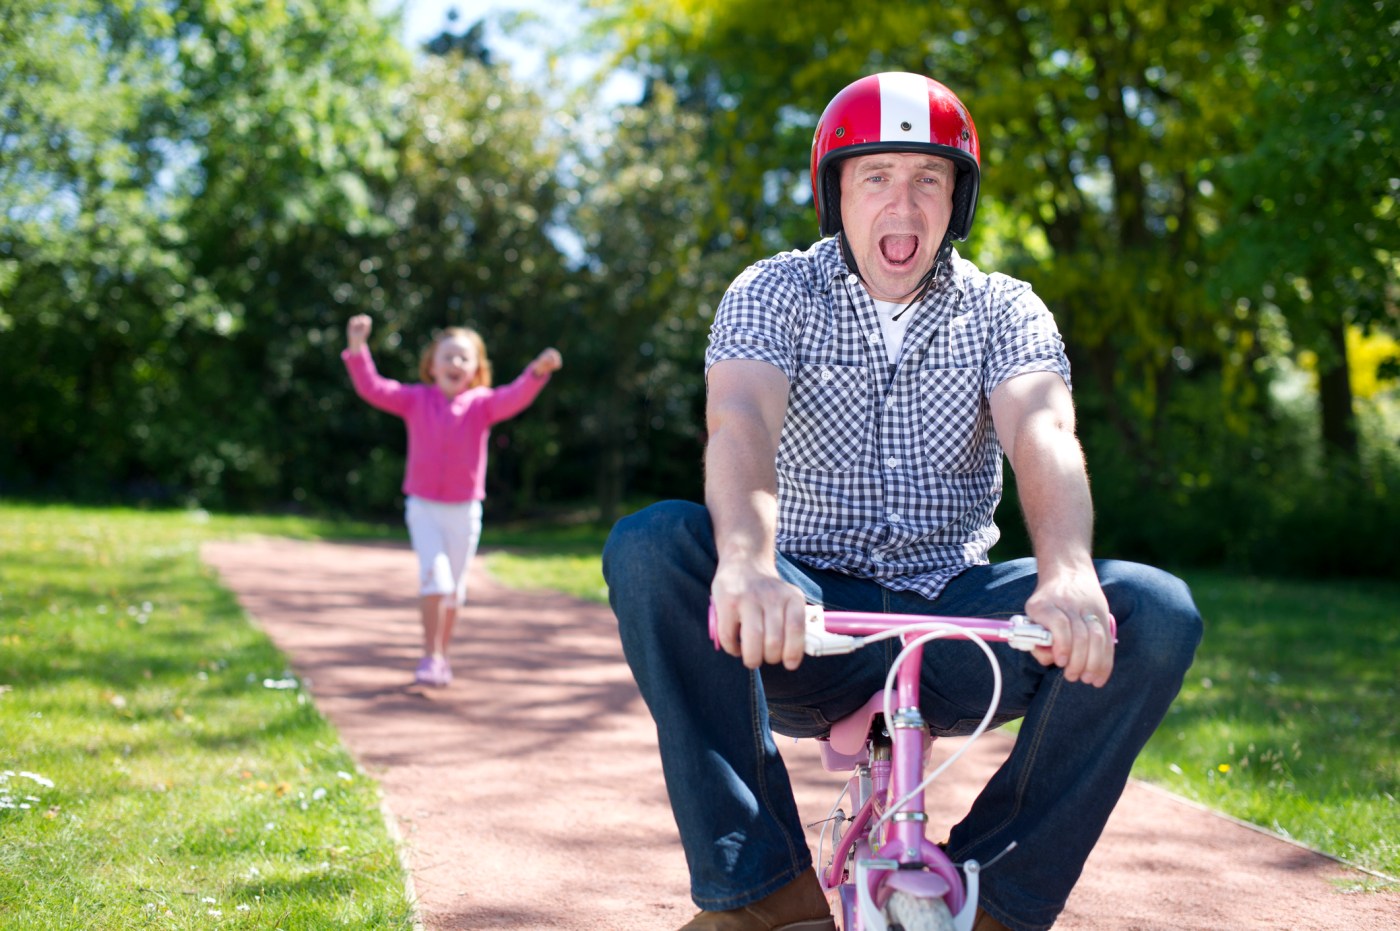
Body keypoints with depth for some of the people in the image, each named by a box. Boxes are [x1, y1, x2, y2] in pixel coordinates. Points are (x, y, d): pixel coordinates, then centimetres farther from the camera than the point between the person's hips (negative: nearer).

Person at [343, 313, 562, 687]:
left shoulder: (482, 403, -3)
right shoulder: (416, 400, -1)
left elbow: (514, 398, -20)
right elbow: (373, 388, -7)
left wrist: (537, 371, -39)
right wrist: (358, 349, -20)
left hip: (465, 510, 1)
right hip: (423, 506, -1)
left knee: (454, 586, 11)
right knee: (435, 574, -19)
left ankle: (441, 656, 27)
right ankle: (431, 657, -12)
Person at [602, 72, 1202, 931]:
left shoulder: (1004, 310, 5)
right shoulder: (774, 294, 1)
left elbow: (1043, 433, -16)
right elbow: (739, 421, -20)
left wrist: (1067, 573, -38)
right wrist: (746, 557, -43)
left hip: (955, 620, 2)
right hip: (806, 624, -1)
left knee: (1156, 612, -24)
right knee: (650, 547, -30)